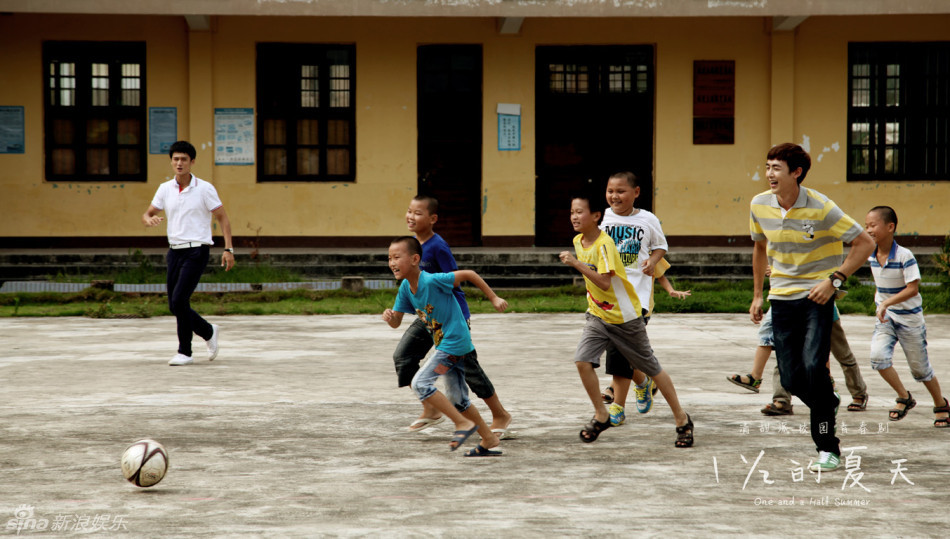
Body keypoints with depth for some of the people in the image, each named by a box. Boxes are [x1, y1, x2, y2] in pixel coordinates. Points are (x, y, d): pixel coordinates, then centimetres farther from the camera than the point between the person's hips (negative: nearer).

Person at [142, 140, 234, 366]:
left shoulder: (204, 188, -6)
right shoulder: (165, 189, 7)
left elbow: (222, 217, -2)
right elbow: (147, 214, 11)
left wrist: (228, 249, -9)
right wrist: (150, 220, -15)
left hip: (197, 251, -6)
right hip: (175, 252, 6)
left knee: (179, 299, -17)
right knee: (174, 305, 6)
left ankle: (185, 352, -5)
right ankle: (209, 332, 30)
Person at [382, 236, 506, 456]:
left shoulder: (431, 281, -22)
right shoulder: (405, 288, 2)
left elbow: (468, 274, -16)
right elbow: (396, 322, 7)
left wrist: (494, 298, -11)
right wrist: (389, 316, -17)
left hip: (454, 342, -9)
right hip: (445, 345, 9)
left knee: (420, 383, -15)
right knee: (457, 400, 16)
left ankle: (464, 423, -8)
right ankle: (490, 440, 27)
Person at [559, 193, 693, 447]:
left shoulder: (604, 244, -23)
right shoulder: (578, 241, 2)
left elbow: (605, 283, -33)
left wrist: (576, 263, -35)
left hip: (625, 317, -7)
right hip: (598, 316, 7)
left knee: (652, 369, 4)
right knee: (582, 361, -13)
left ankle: (682, 419, 18)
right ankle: (601, 416, 3)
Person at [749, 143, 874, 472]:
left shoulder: (820, 208, -15)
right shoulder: (759, 205, 0)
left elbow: (865, 243, -10)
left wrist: (834, 280, -16)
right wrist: (758, 294, 19)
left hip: (816, 296, -5)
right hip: (781, 298, 5)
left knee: (813, 367, -20)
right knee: (790, 379, 0)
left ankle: (828, 449, -8)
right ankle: (828, 404, 34)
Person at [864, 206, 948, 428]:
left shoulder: (904, 256, -22)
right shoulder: (872, 256, -2)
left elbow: (913, 288, -25)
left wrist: (886, 302, -31)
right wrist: (880, 298, 11)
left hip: (909, 318, -5)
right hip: (885, 317, 5)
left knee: (919, 368, 6)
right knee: (878, 356, -19)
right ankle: (904, 398, 1)